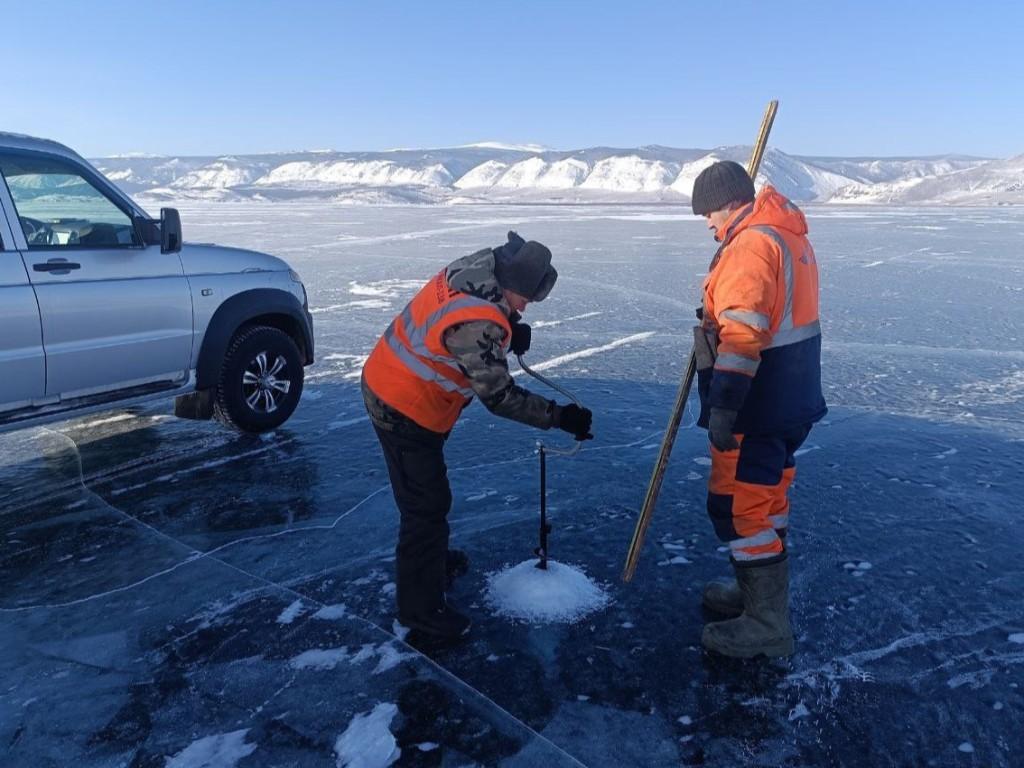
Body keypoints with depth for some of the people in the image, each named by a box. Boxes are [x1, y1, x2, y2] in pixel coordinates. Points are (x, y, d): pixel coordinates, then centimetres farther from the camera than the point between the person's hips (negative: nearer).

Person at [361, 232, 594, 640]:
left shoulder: (471, 270, -6)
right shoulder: (476, 326, -33)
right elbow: (499, 397, -27)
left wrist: (511, 326, -2)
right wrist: (560, 416, -21)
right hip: (406, 411, -10)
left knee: (427, 489, 26)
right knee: (426, 503, 1)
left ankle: (433, 558, 48)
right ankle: (421, 607, 16)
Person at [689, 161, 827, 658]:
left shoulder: (749, 245, -19)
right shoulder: (789, 236, 14)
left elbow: (742, 334, -27)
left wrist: (722, 406, -28)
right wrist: (715, 313, 19)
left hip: (759, 406, -11)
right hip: (791, 398, 11)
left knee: (737, 505, -3)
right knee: (766, 495, 20)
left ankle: (766, 624, 6)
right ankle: (762, 593, 35)